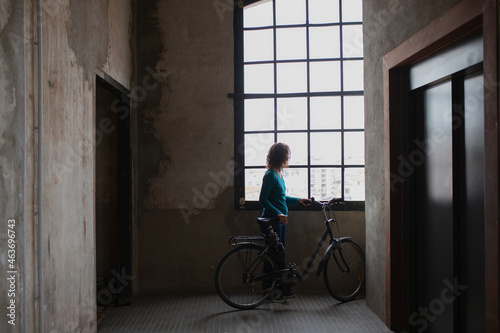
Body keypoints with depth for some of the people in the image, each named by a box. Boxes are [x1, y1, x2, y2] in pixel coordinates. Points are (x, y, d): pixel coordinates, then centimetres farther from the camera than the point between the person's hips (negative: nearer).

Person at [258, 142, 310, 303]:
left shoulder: (278, 174, 12)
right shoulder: (270, 175, -16)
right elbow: (263, 200, -19)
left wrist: (298, 200, 16)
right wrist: (278, 213, -28)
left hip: (281, 220, 9)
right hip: (271, 221, -9)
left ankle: (280, 288, 23)